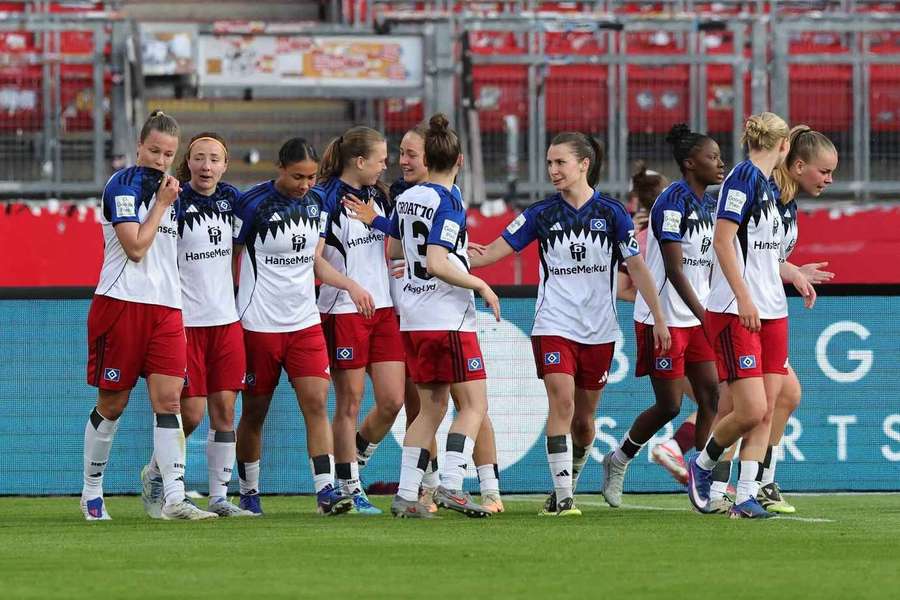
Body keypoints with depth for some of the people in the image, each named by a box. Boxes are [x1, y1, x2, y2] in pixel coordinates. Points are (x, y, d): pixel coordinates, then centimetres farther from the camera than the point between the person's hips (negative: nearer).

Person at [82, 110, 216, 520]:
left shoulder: (169, 190, 17)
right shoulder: (122, 185, -7)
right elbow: (136, 247, -14)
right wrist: (162, 203, -8)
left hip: (166, 307, 6)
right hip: (123, 302, -6)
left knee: (169, 399, -8)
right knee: (112, 404, 2)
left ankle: (173, 498, -15)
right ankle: (91, 492, 18)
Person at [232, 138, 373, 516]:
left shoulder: (315, 203, 7)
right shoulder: (252, 204, -11)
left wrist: (351, 286, 3)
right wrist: (231, 317, -6)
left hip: (305, 323, 4)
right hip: (258, 325, -4)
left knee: (317, 403, -10)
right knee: (255, 411, 6)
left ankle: (326, 491, -13)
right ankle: (248, 494, 20)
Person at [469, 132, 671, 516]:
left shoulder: (611, 213, -2)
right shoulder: (542, 214, 0)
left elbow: (637, 267, 1)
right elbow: (494, 251, -1)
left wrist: (659, 318, -1)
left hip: (599, 330, 1)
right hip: (554, 326, -1)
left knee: (584, 417, 7)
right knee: (562, 404, -17)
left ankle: (569, 484, 28)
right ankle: (562, 497, -17)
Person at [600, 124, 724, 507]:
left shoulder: (704, 204, 11)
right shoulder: (673, 202, -16)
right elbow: (673, 268, -21)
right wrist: (704, 316, -26)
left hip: (694, 319, 8)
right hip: (663, 320, -8)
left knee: (711, 397, -1)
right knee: (669, 405, -4)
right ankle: (618, 461, 17)